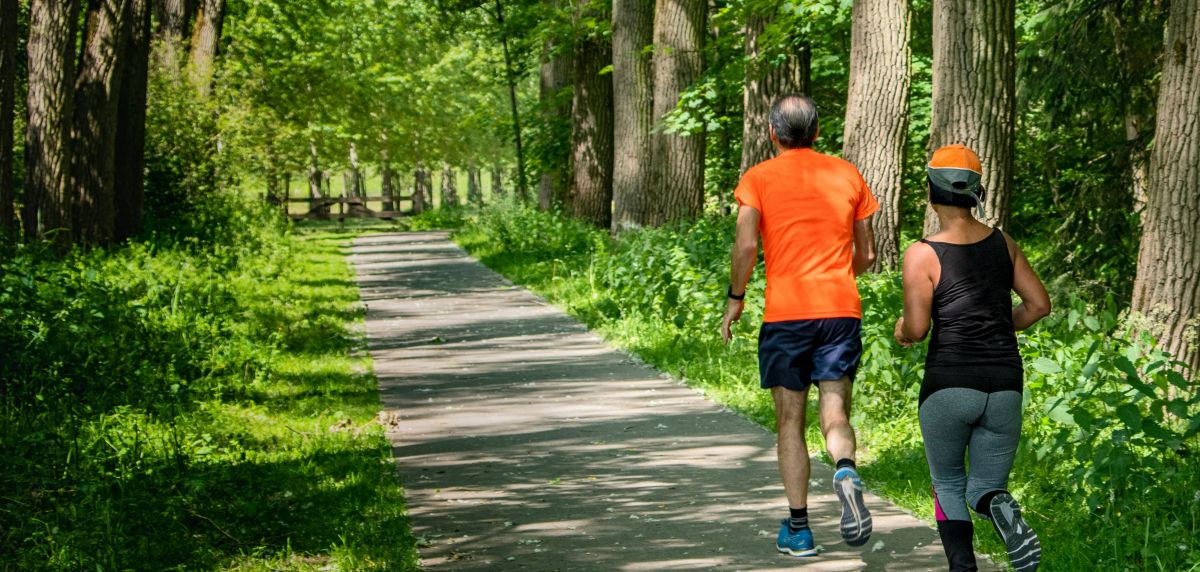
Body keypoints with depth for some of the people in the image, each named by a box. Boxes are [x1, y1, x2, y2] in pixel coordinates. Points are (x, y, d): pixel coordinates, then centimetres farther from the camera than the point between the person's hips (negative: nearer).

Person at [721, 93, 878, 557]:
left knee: (790, 423, 8)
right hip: (841, 309, 2)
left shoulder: (759, 178, 2)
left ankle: (798, 529, 9)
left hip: (785, 312, -2)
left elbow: (747, 245, -11)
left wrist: (734, 299, 3)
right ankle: (846, 472, -31)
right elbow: (866, 255, 13)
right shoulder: (846, 175, 11)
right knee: (835, 416, 2)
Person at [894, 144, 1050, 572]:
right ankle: (1000, 507, -23)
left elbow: (916, 329, -12)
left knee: (948, 485, 18)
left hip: (949, 383, -3)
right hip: (1004, 383, 3)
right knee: (984, 488, 14)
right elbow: (1039, 304, 10)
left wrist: (901, 329, 11)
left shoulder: (923, 254, -8)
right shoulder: (1002, 243, 6)